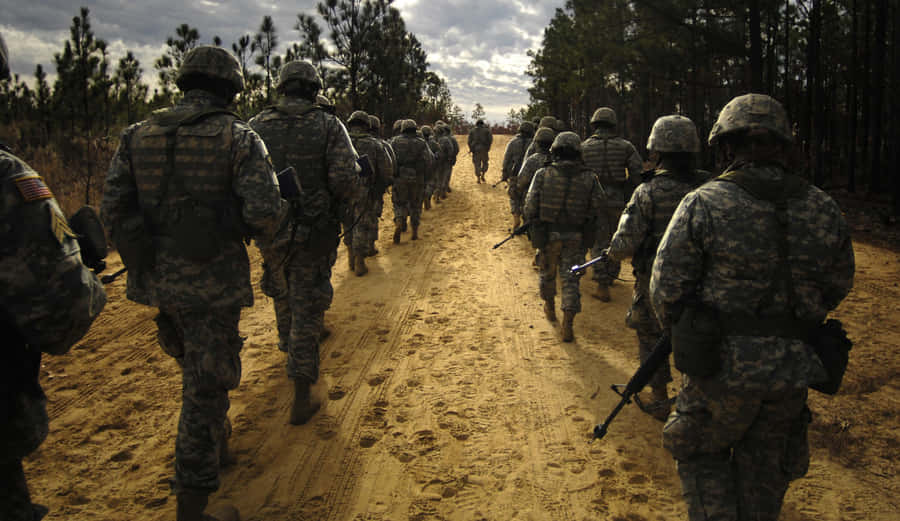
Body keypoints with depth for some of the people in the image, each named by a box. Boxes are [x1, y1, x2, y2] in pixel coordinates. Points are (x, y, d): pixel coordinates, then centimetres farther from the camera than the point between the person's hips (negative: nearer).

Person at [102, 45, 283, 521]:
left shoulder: (137, 135, 4)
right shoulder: (239, 138, -9)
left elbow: (112, 208, 1)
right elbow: (264, 211, -18)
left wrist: (141, 253, 15)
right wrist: (259, 229, 5)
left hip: (156, 280, 5)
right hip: (213, 281, -5)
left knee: (196, 368, 28)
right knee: (206, 387, 5)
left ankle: (217, 441, 50)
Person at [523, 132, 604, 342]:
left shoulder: (543, 175, -9)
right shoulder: (588, 179, -5)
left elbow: (530, 204, -8)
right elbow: (596, 208, -1)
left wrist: (531, 224, 10)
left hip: (547, 235, 0)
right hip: (575, 238, 0)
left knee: (547, 272, 21)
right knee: (571, 279, 4)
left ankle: (550, 308, 43)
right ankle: (567, 325, -5)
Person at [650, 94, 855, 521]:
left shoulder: (703, 204, -12)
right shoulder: (823, 209, 1)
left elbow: (667, 288, -10)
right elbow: (837, 286, 12)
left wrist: (680, 332, 10)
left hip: (724, 363, -4)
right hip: (793, 369, 4)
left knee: (701, 454, 20)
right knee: (763, 469, 22)